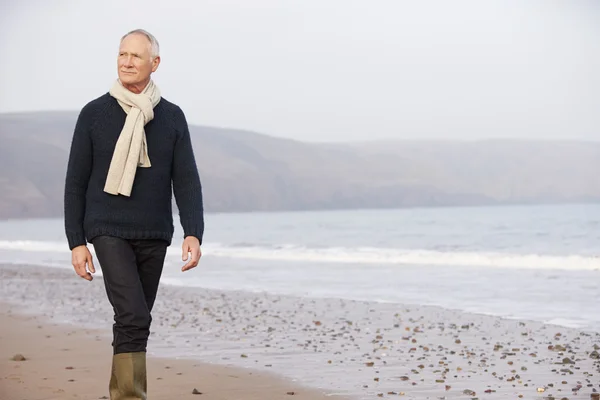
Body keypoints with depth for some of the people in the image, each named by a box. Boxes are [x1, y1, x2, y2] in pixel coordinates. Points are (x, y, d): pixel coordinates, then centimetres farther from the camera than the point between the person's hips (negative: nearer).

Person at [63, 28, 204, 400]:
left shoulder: (172, 117, 5)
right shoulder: (94, 114, 0)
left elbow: (187, 181, 0)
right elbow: (76, 182, 2)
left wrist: (194, 234, -14)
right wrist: (76, 242, -3)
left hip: (154, 236, 3)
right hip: (109, 232, -3)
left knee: (134, 322, 11)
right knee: (134, 319, -17)